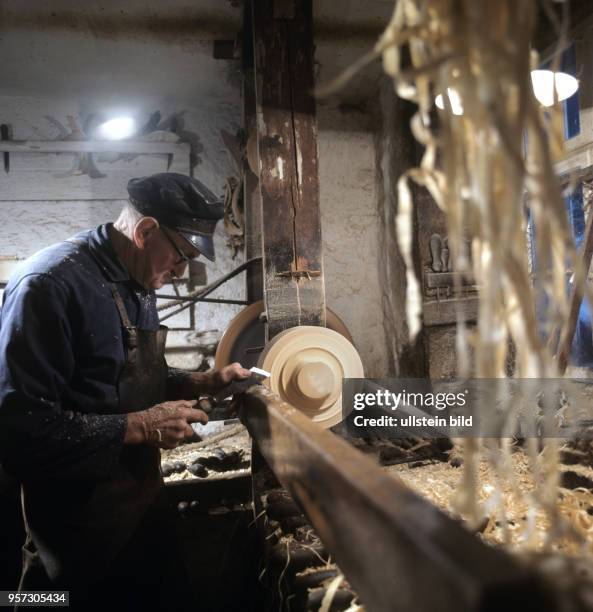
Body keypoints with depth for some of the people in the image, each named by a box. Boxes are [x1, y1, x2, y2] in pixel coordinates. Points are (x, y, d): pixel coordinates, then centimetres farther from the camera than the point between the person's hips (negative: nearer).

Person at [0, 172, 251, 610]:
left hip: (144, 498, 9)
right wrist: (137, 427, -26)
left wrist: (208, 381, 4)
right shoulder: (50, 283, -24)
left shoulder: (139, 283, 6)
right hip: (77, 521, -8)